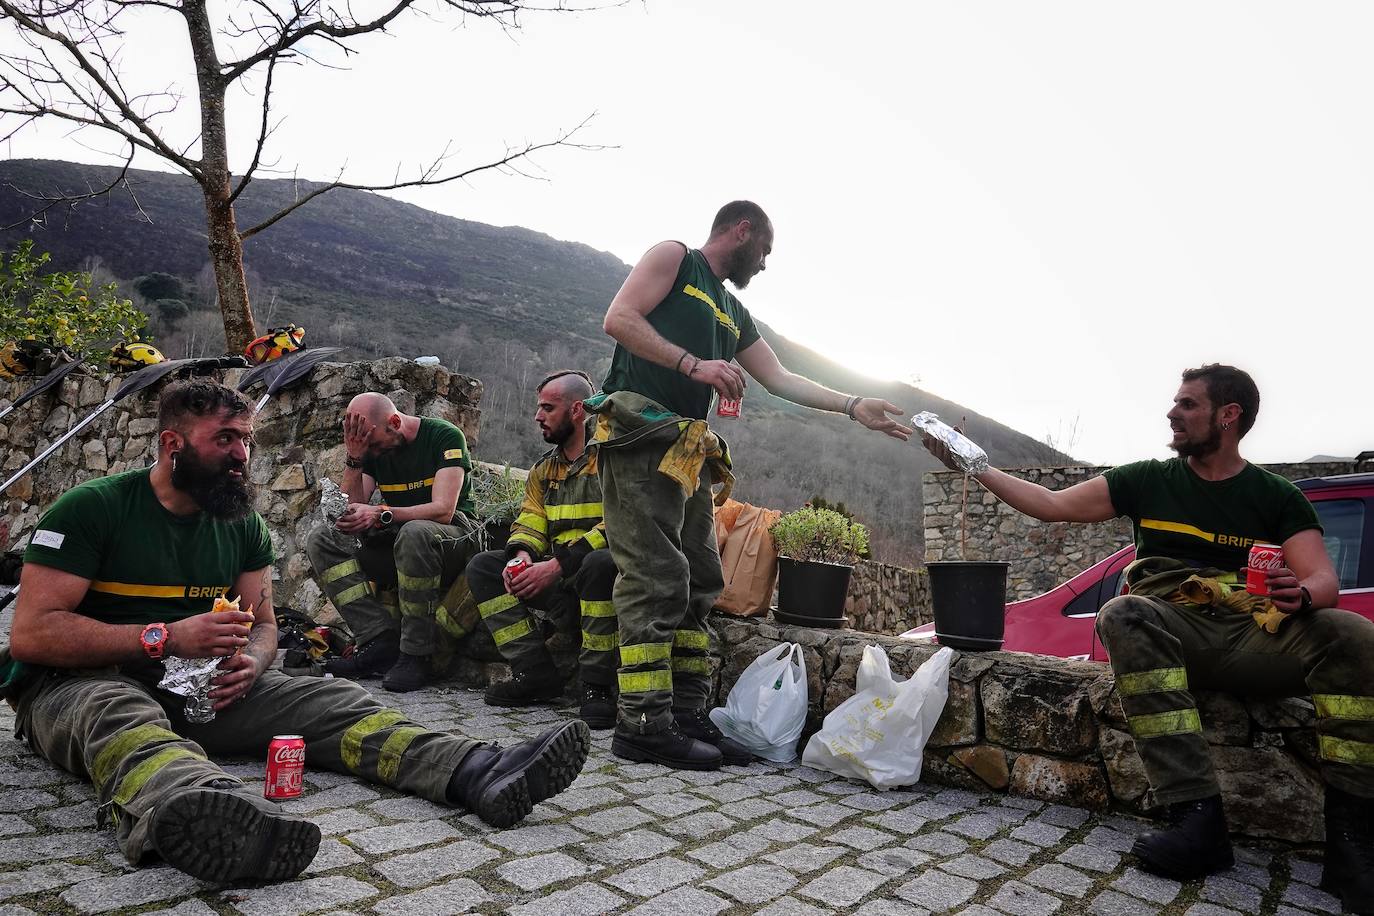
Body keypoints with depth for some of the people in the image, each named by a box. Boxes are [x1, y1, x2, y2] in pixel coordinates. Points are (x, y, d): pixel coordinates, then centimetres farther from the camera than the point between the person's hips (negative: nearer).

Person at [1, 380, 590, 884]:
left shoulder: (244, 526, 8)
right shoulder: (93, 508, -9)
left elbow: (263, 625, 12)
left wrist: (248, 662, -13)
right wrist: (165, 638, -25)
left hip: (198, 685, 5)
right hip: (76, 682, -4)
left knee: (327, 699, -19)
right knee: (120, 715, -41)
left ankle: (479, 773, -39)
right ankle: (196, 815, -77)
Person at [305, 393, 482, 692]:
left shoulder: (445, 436, -11)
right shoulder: (371, 449, 7)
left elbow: (443, 510, -21)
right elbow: (353, 509, 0)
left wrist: (380, 513, -31)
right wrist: (353, 458, -12)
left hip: (455, 536, -6)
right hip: (396, 543, 7)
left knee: (415, 532, -39)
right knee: (322, 540, -11)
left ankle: (417, 655, -30)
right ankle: (381, 641, -24)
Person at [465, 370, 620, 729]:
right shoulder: (544, 469, 16)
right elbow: (529, 522, 13)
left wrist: (557, 565, -26)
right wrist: (522, 556, -12)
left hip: (603, 571, -7)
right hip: (563, 582, 7)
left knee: (600, 563, -40)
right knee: (482, 567, -4)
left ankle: (597, 685, -24)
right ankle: (536, 672, -9)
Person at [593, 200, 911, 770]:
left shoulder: (735, 316, 28)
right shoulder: (673, 258, 6)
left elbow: (781, 380, 27)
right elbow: (619, 320, -8)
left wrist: (854, 408, 21)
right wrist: (694, 365, -16)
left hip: (688, 451, 9)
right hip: (640, 434, -9)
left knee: (698, 583, 5)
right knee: (655, 579, -14)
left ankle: (686, 715, 10)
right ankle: (644, 725, -10)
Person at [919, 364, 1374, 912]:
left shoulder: (1278, 498, 10)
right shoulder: (1149, 481, 12)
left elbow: (1323, 580, -1)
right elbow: (1052, 505, 9)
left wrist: (1300, 594, -26)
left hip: (1255, 638, 0)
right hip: (1170, 632, 0)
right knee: (1124, 614, -33)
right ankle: (1196, 816, -37)